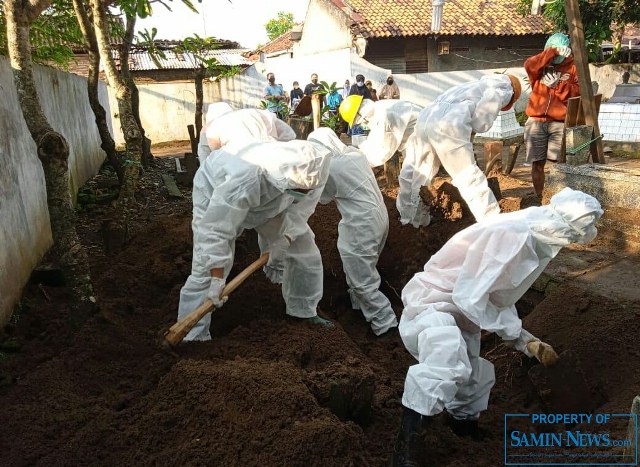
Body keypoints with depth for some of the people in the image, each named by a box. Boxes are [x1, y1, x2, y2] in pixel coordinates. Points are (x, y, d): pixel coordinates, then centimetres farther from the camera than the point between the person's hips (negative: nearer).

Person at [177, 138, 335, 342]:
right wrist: (217, 278, -35)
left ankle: (304, 311, 22)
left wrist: (283, 241, -21)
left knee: (304, 250, 2)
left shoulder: (311, 170, -32)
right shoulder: (245, 179, -48)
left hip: (270, 201, 5)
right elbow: (216, 229, -40)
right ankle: (192, 337, -1)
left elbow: (300, 210, -14)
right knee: (206, 270, -14)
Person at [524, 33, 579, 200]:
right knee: (537, 164, 2)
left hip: (559, 124, -1)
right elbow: (529, 65, -10)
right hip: (536, 122, 1)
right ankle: (539, 198, 14)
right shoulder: (541, 66, 14)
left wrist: (558, 85, -11)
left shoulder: (572, 68, 11)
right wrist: (551, 53, -12)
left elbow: (577, 93, 0)